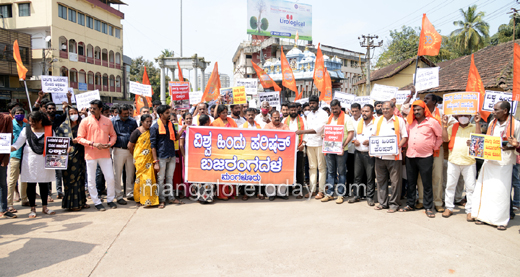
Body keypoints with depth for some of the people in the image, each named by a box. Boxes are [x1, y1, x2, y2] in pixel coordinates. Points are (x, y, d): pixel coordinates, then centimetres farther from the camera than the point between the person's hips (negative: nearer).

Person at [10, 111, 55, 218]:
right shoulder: (26, 130, 2)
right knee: (31, 184, 2)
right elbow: (17, 145, 0)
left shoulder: (49, 130, 2)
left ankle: (44, 207, 19)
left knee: (44, 184, 6)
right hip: (30, 161, 0)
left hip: (45, 161, 0)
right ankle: (32, 209, 12)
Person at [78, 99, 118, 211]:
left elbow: (113, 135, 13)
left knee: (110, 178, 4)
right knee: (91, 180, 4)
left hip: (105, 154, 2)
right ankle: (97, 202, 16)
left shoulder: (107, 121, 5)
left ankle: (110, 200, 21)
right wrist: (93, 144, -17)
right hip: (91, 155, -2)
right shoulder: (85, 121, -2)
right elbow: (80, 138, -3)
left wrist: (110, 144, -7)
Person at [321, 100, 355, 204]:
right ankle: (330, 193, 17)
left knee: (341, 172, 3)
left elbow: (351, 133, -10)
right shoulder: (329, 118, 14)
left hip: (341, 149, -5)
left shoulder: (346, 117, -4)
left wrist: (344, 145, -19)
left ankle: (340, 194, 10)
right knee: (330, 172, 10)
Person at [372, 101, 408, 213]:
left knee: (395, 180, 0)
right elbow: (374, 136, 16)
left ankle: (394, 203, 11)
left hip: (394, 156, -4)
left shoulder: (399, 120, 2)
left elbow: (405, 137, 1)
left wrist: (398, 146, -16)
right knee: (381, 180, 10)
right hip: (379, 155, 4)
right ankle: (382, 202, 20)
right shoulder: (378, 120, 14)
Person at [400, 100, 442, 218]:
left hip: (425, 157, -5)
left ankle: (428, 208, 10)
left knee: (427, 184, 1)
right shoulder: (411, 123, 12)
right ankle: (410, 204, 23)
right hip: (410, 156, 5)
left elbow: (440, 136, 3)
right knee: (411, 182, 12)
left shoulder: (432, 122, -3)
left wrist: (435, 147, 1)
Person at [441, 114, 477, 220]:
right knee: (450, 185, 7)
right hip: (453, 160, 2)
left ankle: (470, 210, 10)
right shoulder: (452, 127, 11)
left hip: (469, 161, -1)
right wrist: (444, 125, -5)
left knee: (470, 187, 1)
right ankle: (449, 208, 18)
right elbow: (445, 139, 1)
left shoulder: (473, 127, 7)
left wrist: (477, 123, -14)